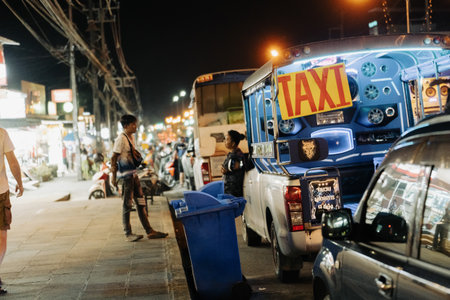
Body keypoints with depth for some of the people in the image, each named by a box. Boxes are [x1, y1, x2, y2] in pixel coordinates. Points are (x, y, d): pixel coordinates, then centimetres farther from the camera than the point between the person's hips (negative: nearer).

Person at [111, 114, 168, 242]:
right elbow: (113, 158, -15)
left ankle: (149, 231, 13)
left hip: (133, 174, 9)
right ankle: (128, 234, 2)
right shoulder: (121, 139, -13)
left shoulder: (131, 138, 14)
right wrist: (114, 176, -17)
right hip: (125, 175, -9)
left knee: (141, 203, 9)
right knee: (127, 205, -4)